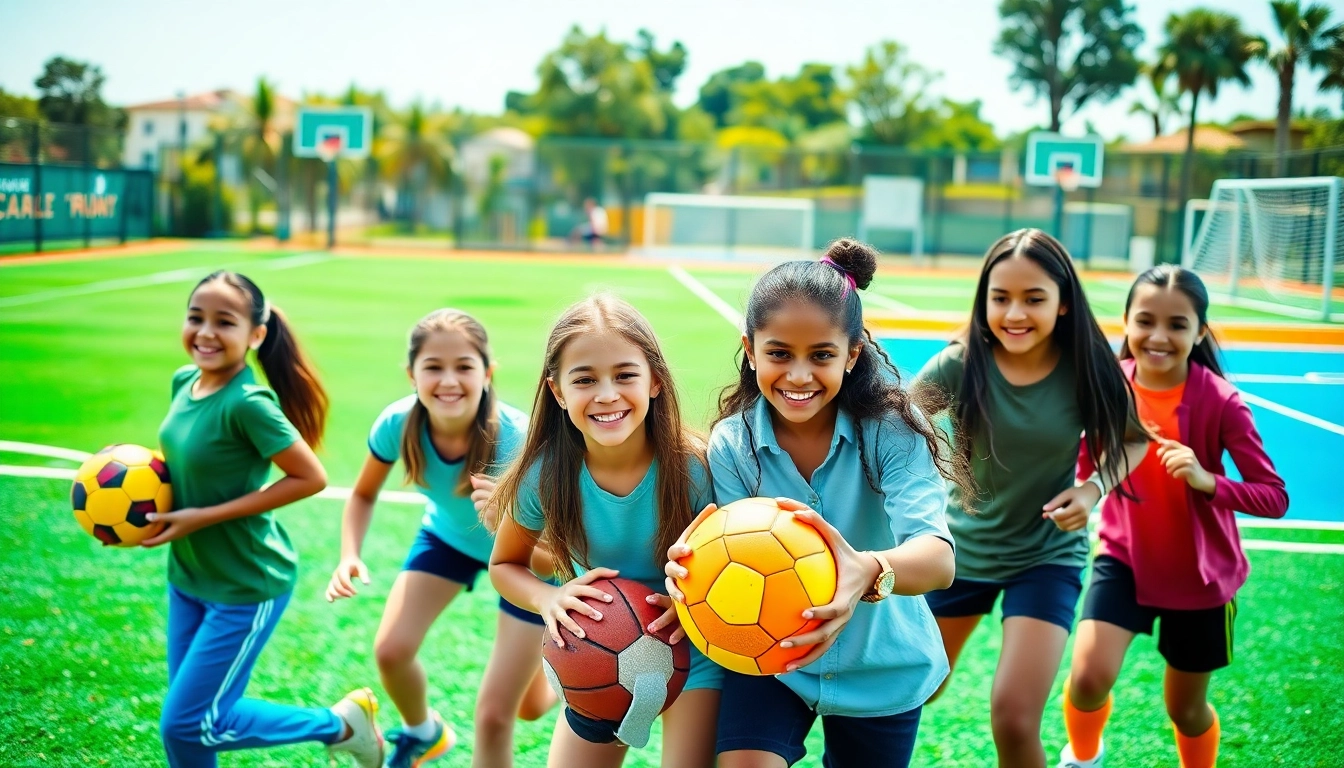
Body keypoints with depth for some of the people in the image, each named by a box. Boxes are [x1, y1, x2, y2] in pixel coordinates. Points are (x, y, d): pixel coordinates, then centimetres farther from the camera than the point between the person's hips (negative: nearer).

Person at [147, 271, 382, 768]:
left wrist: (205, 517, -21)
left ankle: (341, 725, 15)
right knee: (190, 717, 14)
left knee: (187, 724, -1)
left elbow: (311, 478, -24)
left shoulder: (248, 403, -24)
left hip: (246, 587, -7)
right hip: (188, 578, 7)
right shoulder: (185, 382, -1)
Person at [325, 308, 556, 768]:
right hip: (448, 536, 3)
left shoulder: (516, 438, -39)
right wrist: (350, 556, -22)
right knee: (390, 651, -8)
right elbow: (364, 494, -6)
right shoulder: (398, 424, -28)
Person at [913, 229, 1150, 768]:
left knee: (1014, 718, -15)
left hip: (1047, 556, -1)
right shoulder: (961, 365, -19)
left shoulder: (1085, 370, -17)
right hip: (962, 549, 2)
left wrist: (1093, 488, -19)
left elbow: (1133, 442, 0)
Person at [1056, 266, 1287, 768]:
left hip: (1200, 574, -1)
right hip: (1125, 558, 1)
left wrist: (1206, 480, -36)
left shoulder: (1219, 401, -20)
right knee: (1090, 676, -17)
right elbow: (1084, 471, 4)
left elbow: (1275, 498, -21)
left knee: (1185, 708, 13)